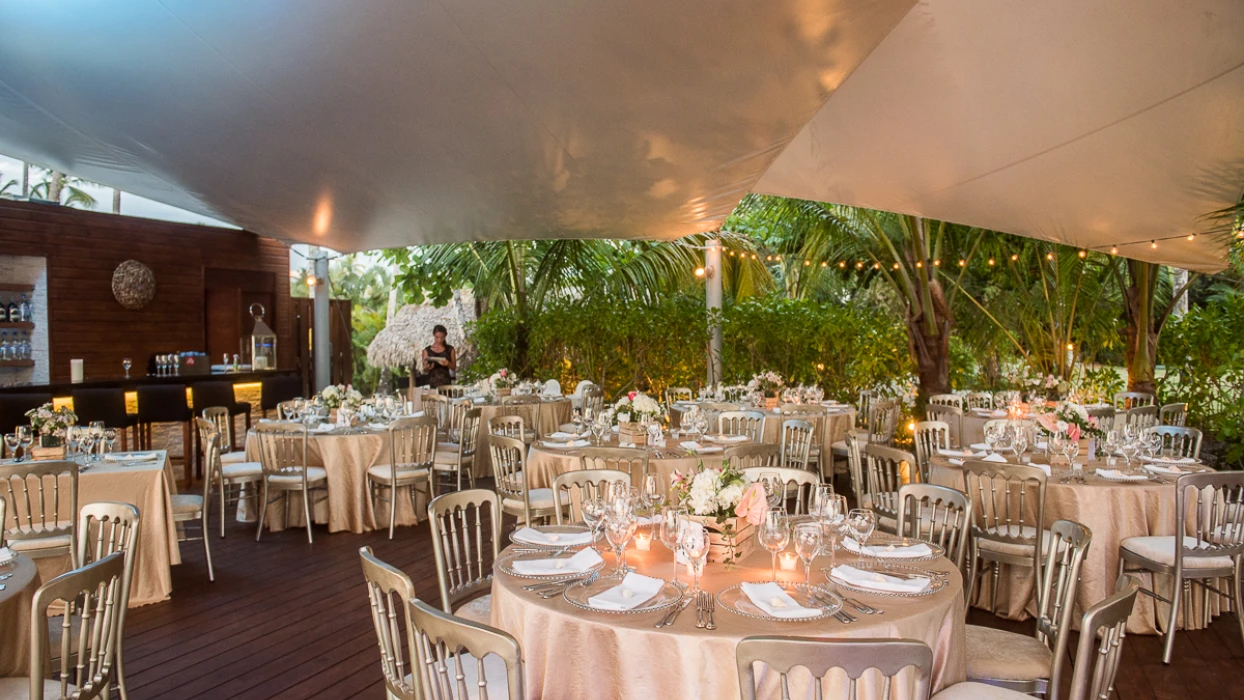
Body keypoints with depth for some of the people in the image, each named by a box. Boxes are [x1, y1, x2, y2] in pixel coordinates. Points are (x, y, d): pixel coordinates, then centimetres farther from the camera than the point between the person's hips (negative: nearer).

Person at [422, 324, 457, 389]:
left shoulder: (450, 349, 7)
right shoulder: (427, 350, 4)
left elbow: (454, 367, 6)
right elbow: (425, 371, 6)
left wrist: (447, 363, -13)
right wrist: (428, 368, -16)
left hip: (446, 381, 1)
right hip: (433, 382, -1)